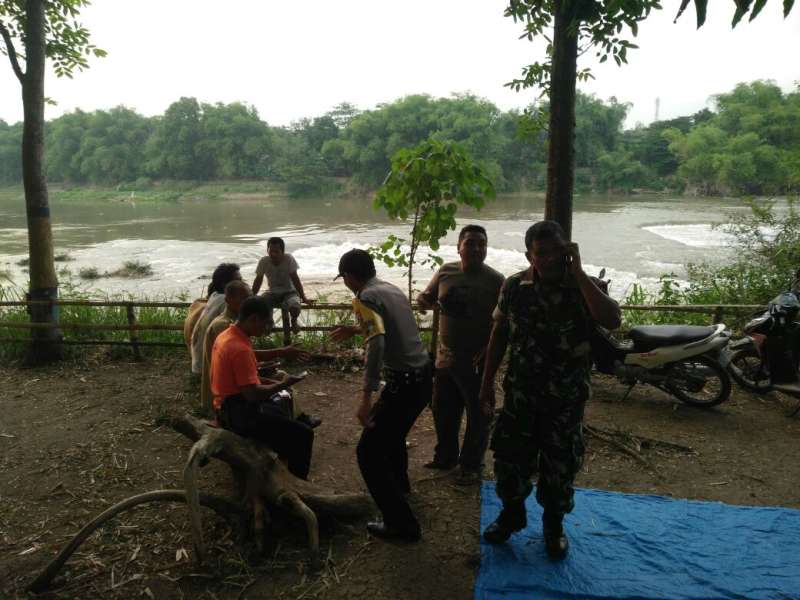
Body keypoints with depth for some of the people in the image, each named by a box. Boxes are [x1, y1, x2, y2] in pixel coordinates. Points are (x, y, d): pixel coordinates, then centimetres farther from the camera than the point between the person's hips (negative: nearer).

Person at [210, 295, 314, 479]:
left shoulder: (225, 335, 6)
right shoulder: (240, 348, -25)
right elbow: (252, 394, -27)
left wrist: (273, 382, 9)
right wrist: (283, 384, -13)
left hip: (228, 406, 11)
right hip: (239, 412, -11)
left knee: (280, 406, 31)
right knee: (303, 434, -11)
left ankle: (285, 462, 41)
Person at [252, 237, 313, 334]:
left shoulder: (289, 259, -20)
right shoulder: (264, 261, -13)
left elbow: (295, 279, -16)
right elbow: (258, 280, -1)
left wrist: (303, 298, -17)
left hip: (289, 292, -2)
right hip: (273, 293, 2)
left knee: (295, 307, -35)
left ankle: (294, 320, 4)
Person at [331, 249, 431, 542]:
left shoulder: (365, 298, -13)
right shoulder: (392, 289, 13)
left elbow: (377, 343, -29)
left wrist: (366, 395, -32)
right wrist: (355, 329, 42)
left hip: (404, 383, -9)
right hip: (423, 376, 9)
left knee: (369, 452, 1)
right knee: (391, 430, 33)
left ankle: (402, 524, 4)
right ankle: (399, 482, 56)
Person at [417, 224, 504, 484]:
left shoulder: (495, 280, -11)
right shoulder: (446, 272, 2)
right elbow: (426, 297, 14)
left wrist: (488, 351, -20)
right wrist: (424, 300, -10)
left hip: (476, 362, -5)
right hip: (446, 356, 5)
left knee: (478, 416, 7)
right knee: (442, 410, 18)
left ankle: (471, 466, 25)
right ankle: (445, 456, 39)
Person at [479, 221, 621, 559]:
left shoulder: (582, 287, -11)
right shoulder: (514, 286, -5)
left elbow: (612, 321, -30)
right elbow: (499, 335, 5)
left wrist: (578, 274, -29)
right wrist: (487, 382, 6)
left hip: (567, 398, -1)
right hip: (520, 392, 2)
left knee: (560, 465, 11)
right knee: (509, 457, 11)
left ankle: (554, 524, 36)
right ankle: (512, 514, 37)